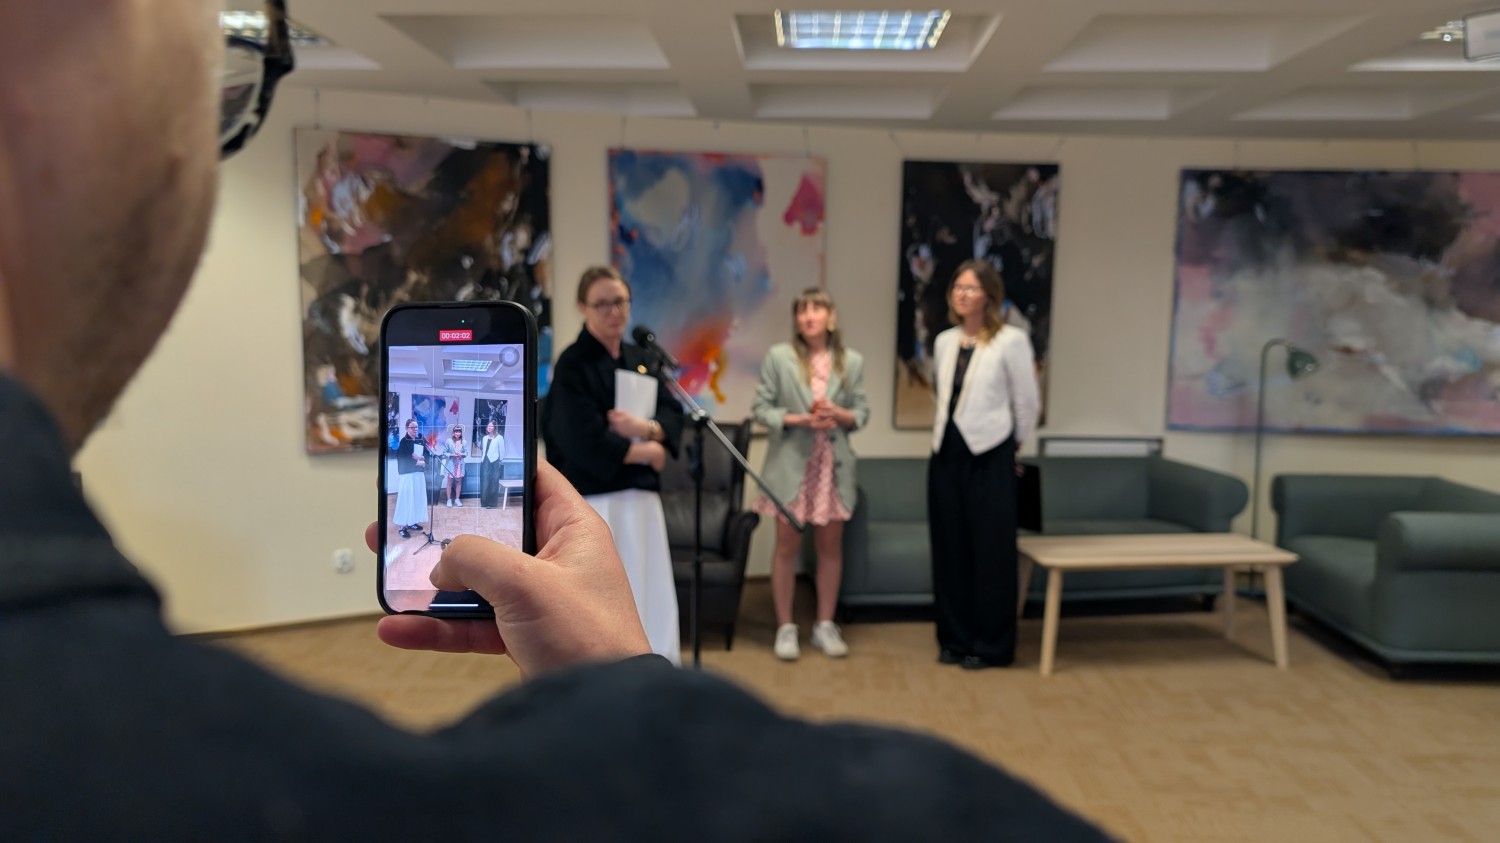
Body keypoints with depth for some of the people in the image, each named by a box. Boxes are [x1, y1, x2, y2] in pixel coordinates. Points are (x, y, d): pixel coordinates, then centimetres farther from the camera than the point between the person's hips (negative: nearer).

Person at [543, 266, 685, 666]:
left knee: (651, 599, 11)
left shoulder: (640, 359, 13)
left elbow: (673, 413, 9)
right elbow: (584, 441, -18)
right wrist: (645, 452, -8)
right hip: (594, 500, -7)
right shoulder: (572, 365, -9)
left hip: (641, 494, 7)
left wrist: (646, 428, -13)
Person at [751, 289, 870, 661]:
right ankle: (785, 628, 15)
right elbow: (760, 407, -3)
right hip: (791, 462, -2)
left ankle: (825, 626, 21)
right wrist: (798, 419, -17)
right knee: (788, 545, 3)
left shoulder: (852, 361, 4)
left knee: (831, 545, 8)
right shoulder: (778, 356, -3)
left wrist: (840, 415, -14)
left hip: (834, 464, 2)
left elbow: (862, 413, 7)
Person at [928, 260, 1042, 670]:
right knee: (949, 549, 9)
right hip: (947, 452, 6)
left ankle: (991, 646, 14)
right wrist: (944, 433, 15)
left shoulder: (1011, 340, -7)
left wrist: (1013, 444, 7)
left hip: (989, 455, -5)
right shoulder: (944, 342, 9)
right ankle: (955, 639, 21)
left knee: (992, 551, 2)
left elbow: (1028, 403, -2)